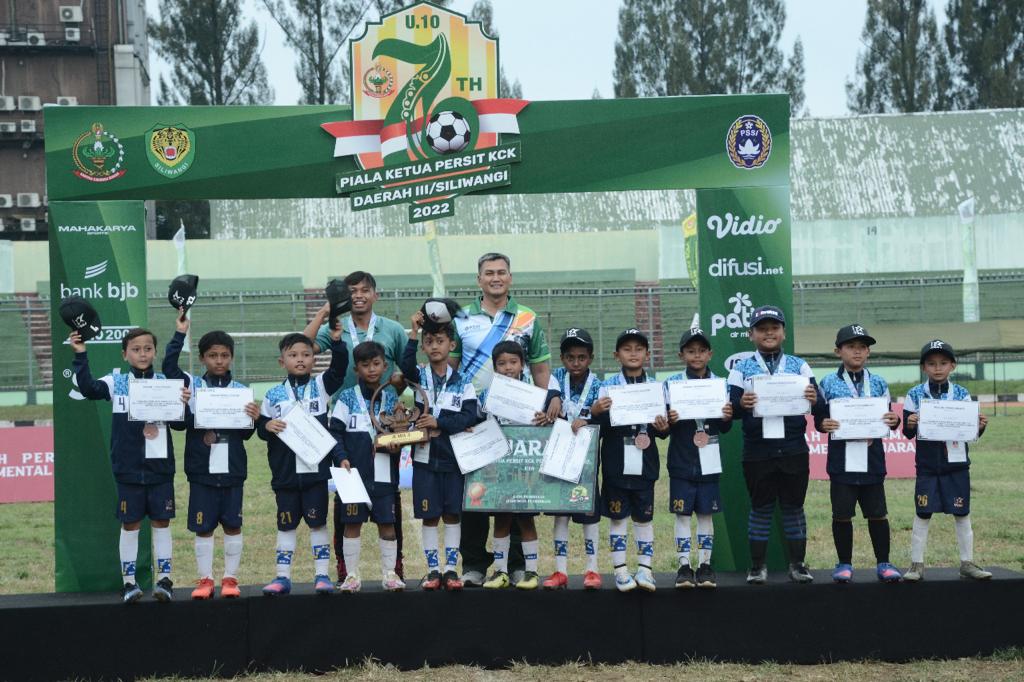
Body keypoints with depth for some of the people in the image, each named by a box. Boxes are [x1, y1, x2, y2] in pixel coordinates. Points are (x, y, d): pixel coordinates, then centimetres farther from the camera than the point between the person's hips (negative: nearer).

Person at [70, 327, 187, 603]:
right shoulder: (116, 382, 1)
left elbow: (180, 424, 2)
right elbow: (88, 388, -15)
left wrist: (183, 404, -17)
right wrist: (80, 355, -20)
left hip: (160, 465, 1)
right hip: (128, 467, -1)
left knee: (161, 522, 6)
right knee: (130, 524, 6)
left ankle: (164, 579, 13)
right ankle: (129, 582, 13)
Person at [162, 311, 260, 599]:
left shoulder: (241, 390, 4)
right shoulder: (192, 385, 2)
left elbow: (245, 434, 5)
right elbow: (169, 366, -13)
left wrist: (253, 419, -16)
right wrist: (180, 334, -14)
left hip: (232, 470, 1)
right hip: (201, 470, -1)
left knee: (233, 525, 7)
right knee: (203, 527, 5)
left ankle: (230, 578, 17)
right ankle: (205, 580, 14)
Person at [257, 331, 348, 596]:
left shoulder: (320, 386, 3)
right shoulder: (274, 395, 5)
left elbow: (339, 368, -11)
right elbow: (260, 427, 9)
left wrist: (336, 341, -25)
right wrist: (266, 426, -14)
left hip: (316, 469, -1)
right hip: (285, 472, 1)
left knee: (317, 522, 5)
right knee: (286, 524, 9)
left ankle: (322, 575, 12)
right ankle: (283, 577, 15)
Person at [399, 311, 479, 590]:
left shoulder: (462, 383, 2)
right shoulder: (418, 376, 3)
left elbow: (469, 416, -7)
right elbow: (406, 365, -19)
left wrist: (439, 423, -16)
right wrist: (413, 333, -25)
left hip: (453, 455, 0)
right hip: (424, 455, 0)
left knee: (453, 514, 5)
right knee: (429, 515, 4)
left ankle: (451, 569, 13)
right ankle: (433, 570, 12)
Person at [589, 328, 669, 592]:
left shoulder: (656, 386, 8)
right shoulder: (608, 386, 1)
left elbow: (663, 425, 13)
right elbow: (599, 427, -2)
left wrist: (663, 427, -9)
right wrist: (595, 412, -23)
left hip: (644, 463, 2)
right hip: (616, 463, -2)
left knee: (644, 517, 7)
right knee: (617, 517, 3)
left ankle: (645, 569, 14)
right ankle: (621, 571, 9)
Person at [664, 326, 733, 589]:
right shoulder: (671, 383, -1)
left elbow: (725, 429, 8)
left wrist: (727, 417, -14)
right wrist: (668, 420, -23)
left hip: (709, 461, 1)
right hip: (681, 461, -1)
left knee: (706, 513, 7)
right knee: (682, 514, 2)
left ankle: (705, 565, 15)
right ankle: (684, 566, 8)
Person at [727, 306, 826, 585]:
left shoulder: (799, 366, 8)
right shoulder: (741, 369, 5)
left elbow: (818, 408, 3)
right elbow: (731, 408, -1)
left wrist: (814, 400, -20)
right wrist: (741, 404, -24)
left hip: (794, 449, 1)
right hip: (757, 452, -1)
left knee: (794, 506, 7)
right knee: (761, 508, 5)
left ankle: (797, 564, 16)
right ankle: (757, 566, 13)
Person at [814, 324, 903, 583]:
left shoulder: (878, 384, 8)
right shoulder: (828, 384, 2)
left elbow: (888, 418, 12)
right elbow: (819, 418, 3)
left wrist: (894, 421, -10)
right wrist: (823, 424, -18)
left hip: (872, 459, 2)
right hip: (842, 459, -1)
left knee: (877, 513, 6)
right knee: (842, 513, 3)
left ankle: (883, 562, 17)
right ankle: (844, 564, 16)